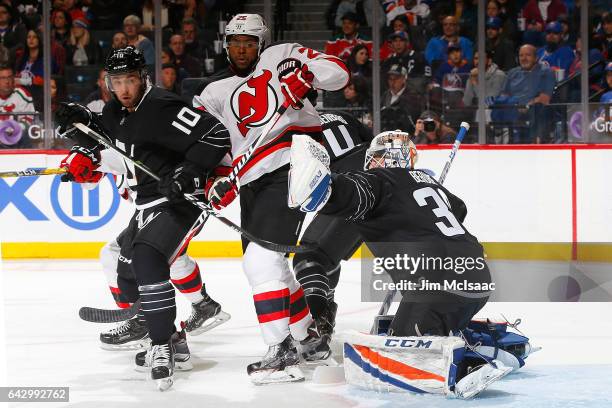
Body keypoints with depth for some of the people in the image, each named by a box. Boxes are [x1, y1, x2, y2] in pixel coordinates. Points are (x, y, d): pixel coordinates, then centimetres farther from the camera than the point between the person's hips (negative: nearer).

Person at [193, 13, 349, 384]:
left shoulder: (280, 57, 8)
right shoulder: (218, 93, 23)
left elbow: (338, 72, -1)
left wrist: (304, 75, -21)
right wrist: (217, 182, -2)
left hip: (292, 169, -8)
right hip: (252, 184, 8)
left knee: (261, 258, -18)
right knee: (266, 265, 12)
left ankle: (283, 353, -19)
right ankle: (310, 339, 29)